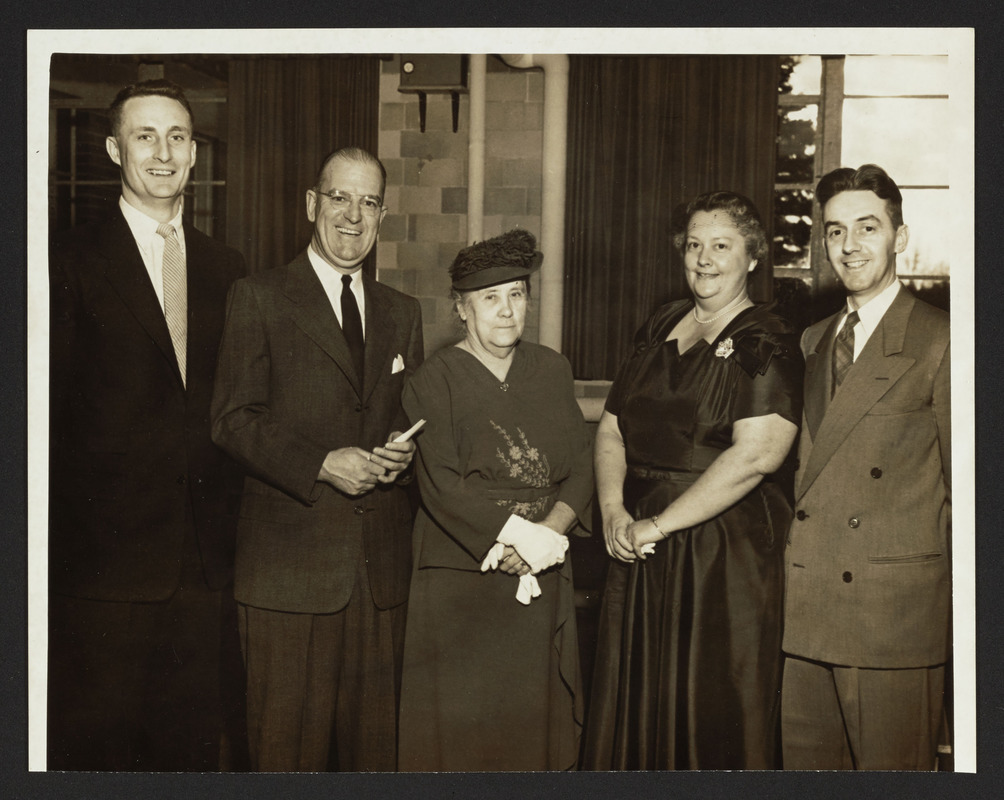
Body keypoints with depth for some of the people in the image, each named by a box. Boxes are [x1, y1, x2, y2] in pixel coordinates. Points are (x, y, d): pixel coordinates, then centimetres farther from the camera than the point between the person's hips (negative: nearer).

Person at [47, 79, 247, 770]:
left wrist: (232, 524, 5)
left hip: (207, 557, 4)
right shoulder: (71, 261, -3)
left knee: (196, 741, 13)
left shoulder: (228, 270, 10)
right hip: (106, 558, -4)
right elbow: (48, 407, -6)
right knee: (96, 743, 9)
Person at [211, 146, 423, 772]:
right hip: (290, 561, -4)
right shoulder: (259, 298, 1)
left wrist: (405, 450, -3)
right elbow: (233, 419, -6)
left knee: (376, 742, 12)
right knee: (288, 745, 4)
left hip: (383, 566, 4)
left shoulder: (403, 312, 16)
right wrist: (321, 463, -18)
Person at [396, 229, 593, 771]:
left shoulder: (551, 370, 8)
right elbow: (441, 487, -13)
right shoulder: (435, 380, -5)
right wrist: (514, 540, -18)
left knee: (535, 719, 11)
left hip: (543, 582, 4)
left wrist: (548, 534, -12)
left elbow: (580, 467, 4)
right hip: (461, 579, -4)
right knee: (462, 729, 3)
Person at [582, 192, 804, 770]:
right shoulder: (661, 328, 11)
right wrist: (614, 512, -6)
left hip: (727, 553, -6)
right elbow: (612, 429, 11)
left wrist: (657, 524, -18)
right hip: (641, 550, 6)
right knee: (638, 705, 15)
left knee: (716, 712, 6)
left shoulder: (768, 343, -8)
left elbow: (756, 454, -21)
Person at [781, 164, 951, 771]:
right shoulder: (813, 341, 15)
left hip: (895, 617, -6)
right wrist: (786, 575, 9)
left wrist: (963, 618, -6)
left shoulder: (941, 341, -6)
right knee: (805, 764, 14)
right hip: (804, 615, 6)